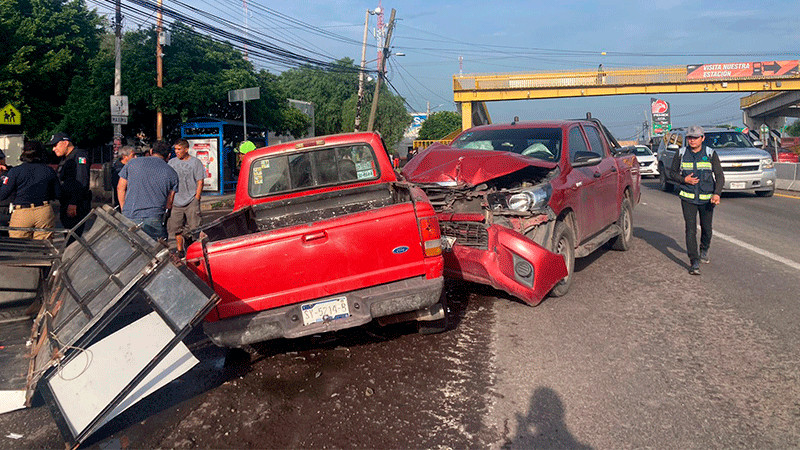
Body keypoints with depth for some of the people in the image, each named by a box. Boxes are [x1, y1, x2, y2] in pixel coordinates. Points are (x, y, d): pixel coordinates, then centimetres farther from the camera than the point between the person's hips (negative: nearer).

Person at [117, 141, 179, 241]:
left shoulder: (132, 163, 10)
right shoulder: (172, 173, 6)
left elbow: (120, 188, 15)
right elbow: (169, 203, 9)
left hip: (129, 217, 2)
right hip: (154, 221, -2)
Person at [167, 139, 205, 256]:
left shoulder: (195, 162, 1)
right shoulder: (172, 162, 12)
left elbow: (200, 182, -1)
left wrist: (196, 199, -8)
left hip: (191, 201, -4)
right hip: (175, 202, 4)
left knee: (193, 228, -4)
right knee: (176, 227, 7)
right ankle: (179, 249, 18)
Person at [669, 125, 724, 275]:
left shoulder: (711, 154, -2)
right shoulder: (681, 154, 0)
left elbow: (720, 176, -4)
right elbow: (673, 173, 8)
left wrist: (717, 193, -20)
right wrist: (684, 180, -13)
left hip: (707, 199, 1)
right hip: (688, 198, -1)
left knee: (706, 229, 14)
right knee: (691, 230, -10)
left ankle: (704, 251, 43)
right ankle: (694, 263, -10)